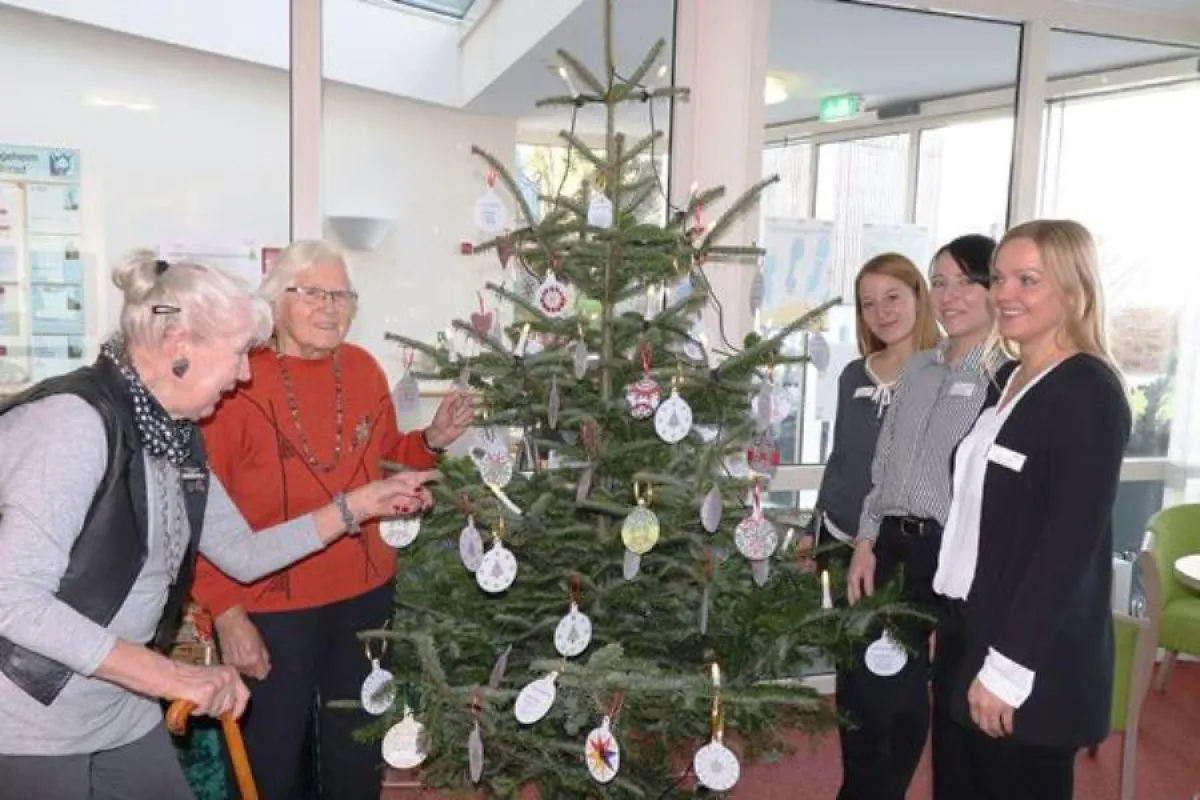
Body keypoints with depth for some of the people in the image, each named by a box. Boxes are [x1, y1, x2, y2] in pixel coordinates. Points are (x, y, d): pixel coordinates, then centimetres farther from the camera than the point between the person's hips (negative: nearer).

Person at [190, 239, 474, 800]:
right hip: (270, 605, -4)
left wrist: (432, 441, -5)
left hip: (365, 594, 5)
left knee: (358, 751, 23)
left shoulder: (363, 369, 0)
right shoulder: (238, 380, -16)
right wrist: (226, 612, -17)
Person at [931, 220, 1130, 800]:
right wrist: (953, 620, 13)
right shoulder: (1010, 379, 9)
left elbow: (1070, 543, -20)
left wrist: (1007, 665, -20)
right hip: (974, 628, 8)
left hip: (1033, 660, -8)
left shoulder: (1090, 392, -15)